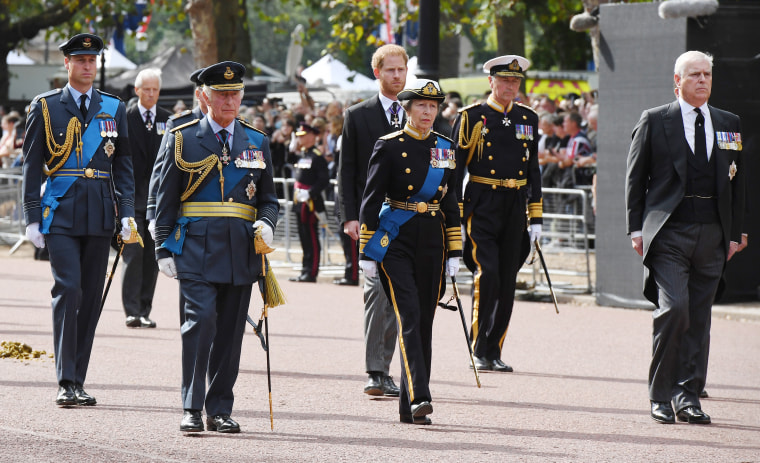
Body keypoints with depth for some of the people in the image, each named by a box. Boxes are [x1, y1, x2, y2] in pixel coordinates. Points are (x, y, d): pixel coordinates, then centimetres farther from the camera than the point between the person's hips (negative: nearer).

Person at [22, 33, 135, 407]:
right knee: (68, 290, -14)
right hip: (60, 213, -3)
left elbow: (124, 165, 13)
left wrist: (127, 214, 4)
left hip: (100, 216, 3)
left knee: (91, 297, 4)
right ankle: (66, 383, -12)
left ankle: (78, 382, 12)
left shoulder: (114, 109, 11)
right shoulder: (45, 107, 3)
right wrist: (32, 217, -2)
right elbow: (32, 165, 4)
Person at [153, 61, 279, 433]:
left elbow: (268, 198, 18)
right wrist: (164, 250, -2)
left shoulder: (256, 143, 13)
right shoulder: (183, 140, 4)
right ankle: (191, 409, -10)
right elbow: (165, 200, 5)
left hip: (241, 250, 3)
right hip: (196, 247, -3)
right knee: (200, 319, -15)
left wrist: (266, 223, -5)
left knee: (230, 331, 5)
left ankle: (220, 410, 13)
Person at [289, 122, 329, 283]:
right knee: (304, 238, 12)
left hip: (310, 202, -9)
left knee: (311, 239, -6)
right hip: (300, 203, 9)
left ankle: (311, 273, -4)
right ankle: (305, 272, 17)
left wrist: (310, 193, -24)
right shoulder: (303, 154, 15)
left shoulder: (317, 156, -12)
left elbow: (324, 179, -17)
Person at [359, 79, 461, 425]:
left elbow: (451, 202, 15)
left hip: (432, 242, 5)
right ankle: (418, 397, -23)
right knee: (409, 316, -16)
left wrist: (454, 252, 11)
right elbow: (371, 200, -4)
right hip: (396, 241, -5)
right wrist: (367, 252, -7)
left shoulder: (445, 148, 10)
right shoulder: (389, 146, -3)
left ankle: (409, 408, 12)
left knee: (424, 321, 5)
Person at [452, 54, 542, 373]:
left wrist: (536, 217, 10)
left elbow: (533, 170, 16)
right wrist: (455, 216, -7)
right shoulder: (471, 117, -1)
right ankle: (480, 352, -8)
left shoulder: (528, 118, 11)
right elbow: (456, 168, -1)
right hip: (481, 207, -4)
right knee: (486, 274, -16)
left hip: (515, 207, 4)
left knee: (507, 281, 5)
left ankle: (494, 352, 13)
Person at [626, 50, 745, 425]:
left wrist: (734, 233, 11)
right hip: (669, 232, -4)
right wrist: (636, 229, -2)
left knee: (699, 317, 5)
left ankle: (688, 396, 11)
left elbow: (736, 180, 16)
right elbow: (636, 177, 4)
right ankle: (661, 395, -5)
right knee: (673, 307, -15)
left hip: (712, 235, 4)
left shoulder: (729, 124, 14)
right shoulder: (654, 121, 4)